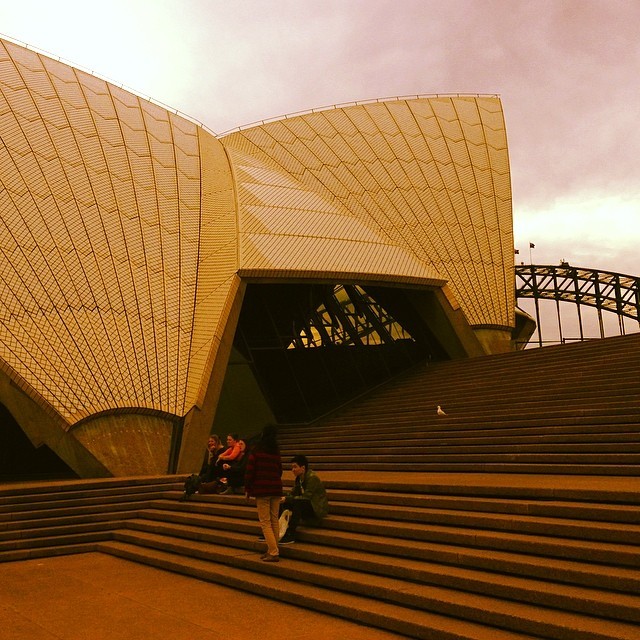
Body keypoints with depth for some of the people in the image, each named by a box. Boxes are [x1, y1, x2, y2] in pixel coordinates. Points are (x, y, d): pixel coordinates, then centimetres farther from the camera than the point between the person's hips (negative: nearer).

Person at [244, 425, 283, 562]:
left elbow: (249, 471, -7)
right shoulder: (276, 451, 9)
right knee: (274, 521, 11)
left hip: (261, 490, -5)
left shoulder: (256, 450, -5)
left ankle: (273, 552, -8)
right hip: (276, 489, 5)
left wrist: (247, 489, 0)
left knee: (265, 522, -2)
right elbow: (279, 471, 13)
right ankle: (272, 550, 14)